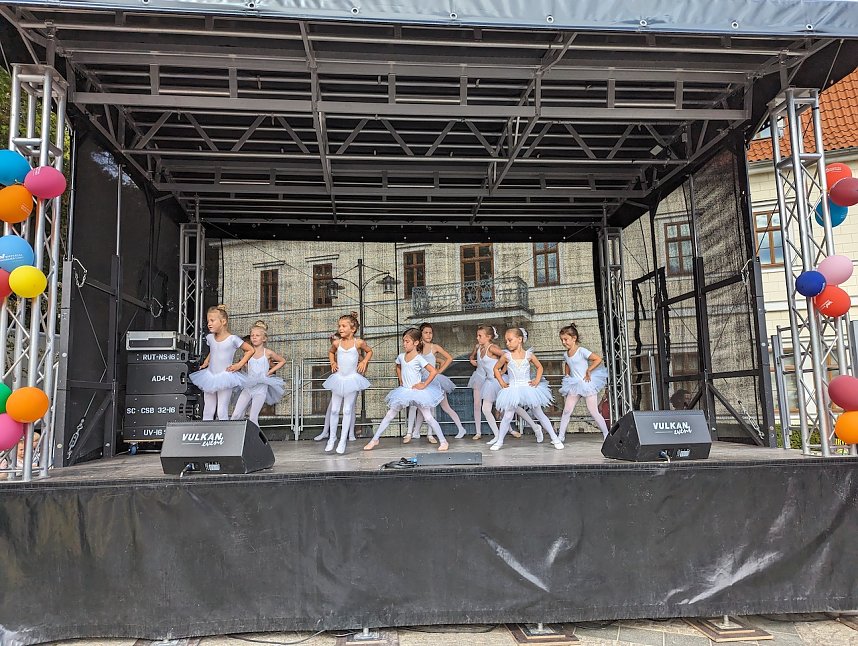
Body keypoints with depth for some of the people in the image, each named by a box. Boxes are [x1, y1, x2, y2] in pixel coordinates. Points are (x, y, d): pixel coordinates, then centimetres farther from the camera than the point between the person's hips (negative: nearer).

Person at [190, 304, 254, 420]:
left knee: (222, 412, -5)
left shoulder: (232, 339, -9)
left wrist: (239, 365, -6)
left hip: (224, 377, -5)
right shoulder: (210, 338, 7)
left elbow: (250, 350, -2)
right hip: (209, 377, 5)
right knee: (207, 411, 8)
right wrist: (206, 362, 13)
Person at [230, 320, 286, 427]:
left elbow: (282, 361, 10)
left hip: (261, 389, -3)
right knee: (236, 414, -4)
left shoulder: (268, 353, -3)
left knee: (253, 417, -5)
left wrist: (269, 372, 3)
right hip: (248, 387, 3)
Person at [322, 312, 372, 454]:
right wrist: (333, 363, 5)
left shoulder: (359, 342, -7)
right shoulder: (337, 343, -1)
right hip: (338, 378, 2)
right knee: (334, 410, 8)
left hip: (352, 379, -2)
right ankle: (332, 438, 21)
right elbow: (331, 352, 20)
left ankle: (343, 440, 10)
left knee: (347, 410, 2)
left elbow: (369, 351, 11)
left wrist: (364, 362, -3)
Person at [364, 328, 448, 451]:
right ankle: (374, 440, 13)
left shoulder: (419, 358, -14)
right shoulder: (401, 357, 3)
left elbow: (433, 371, -21)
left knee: (429, 418, -4)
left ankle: (443, 441, 6)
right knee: (389, 415, 6)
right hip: (404, 391, 5)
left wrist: (424, 385, -18)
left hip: (417, 391, -5)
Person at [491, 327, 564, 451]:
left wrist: (537, 380, 1)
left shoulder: (529, 355, -3)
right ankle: (499, 441, 11)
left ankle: (555, 439, 13)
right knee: (507, 416, -1)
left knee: (540, 414, 6)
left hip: (528, 388, 0)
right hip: (512, 389, 0)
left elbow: (539, 367, 13)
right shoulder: (506, 356, -3)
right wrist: (501, 382, 1)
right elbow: (496, 368, 10)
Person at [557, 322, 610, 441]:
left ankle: (607, 435, 10)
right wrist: (566, 377, 18)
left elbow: (598, 359, -18)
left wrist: (588, 370, -16)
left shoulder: (581, 351, -12)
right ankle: (561, 436, 4)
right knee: (566, 411, -1)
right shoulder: (565, 354, 9)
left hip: (587, 383, -6)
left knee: (594, 412, -4)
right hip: (574, 386, 6)